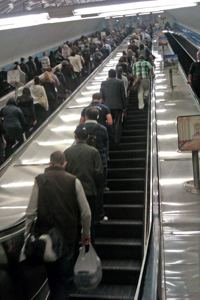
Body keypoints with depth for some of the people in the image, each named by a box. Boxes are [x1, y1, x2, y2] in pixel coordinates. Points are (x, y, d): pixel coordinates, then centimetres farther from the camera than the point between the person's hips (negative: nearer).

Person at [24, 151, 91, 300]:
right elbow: (86, 213, -5)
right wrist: (86, 235, 8)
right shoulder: (73, 181, -6)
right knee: (65, 277, 13)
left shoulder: (40, 180, -5)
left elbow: (31, 212, -6)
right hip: (68, 237, -1)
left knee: (51, 274, 22)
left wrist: (26, 235, 4)